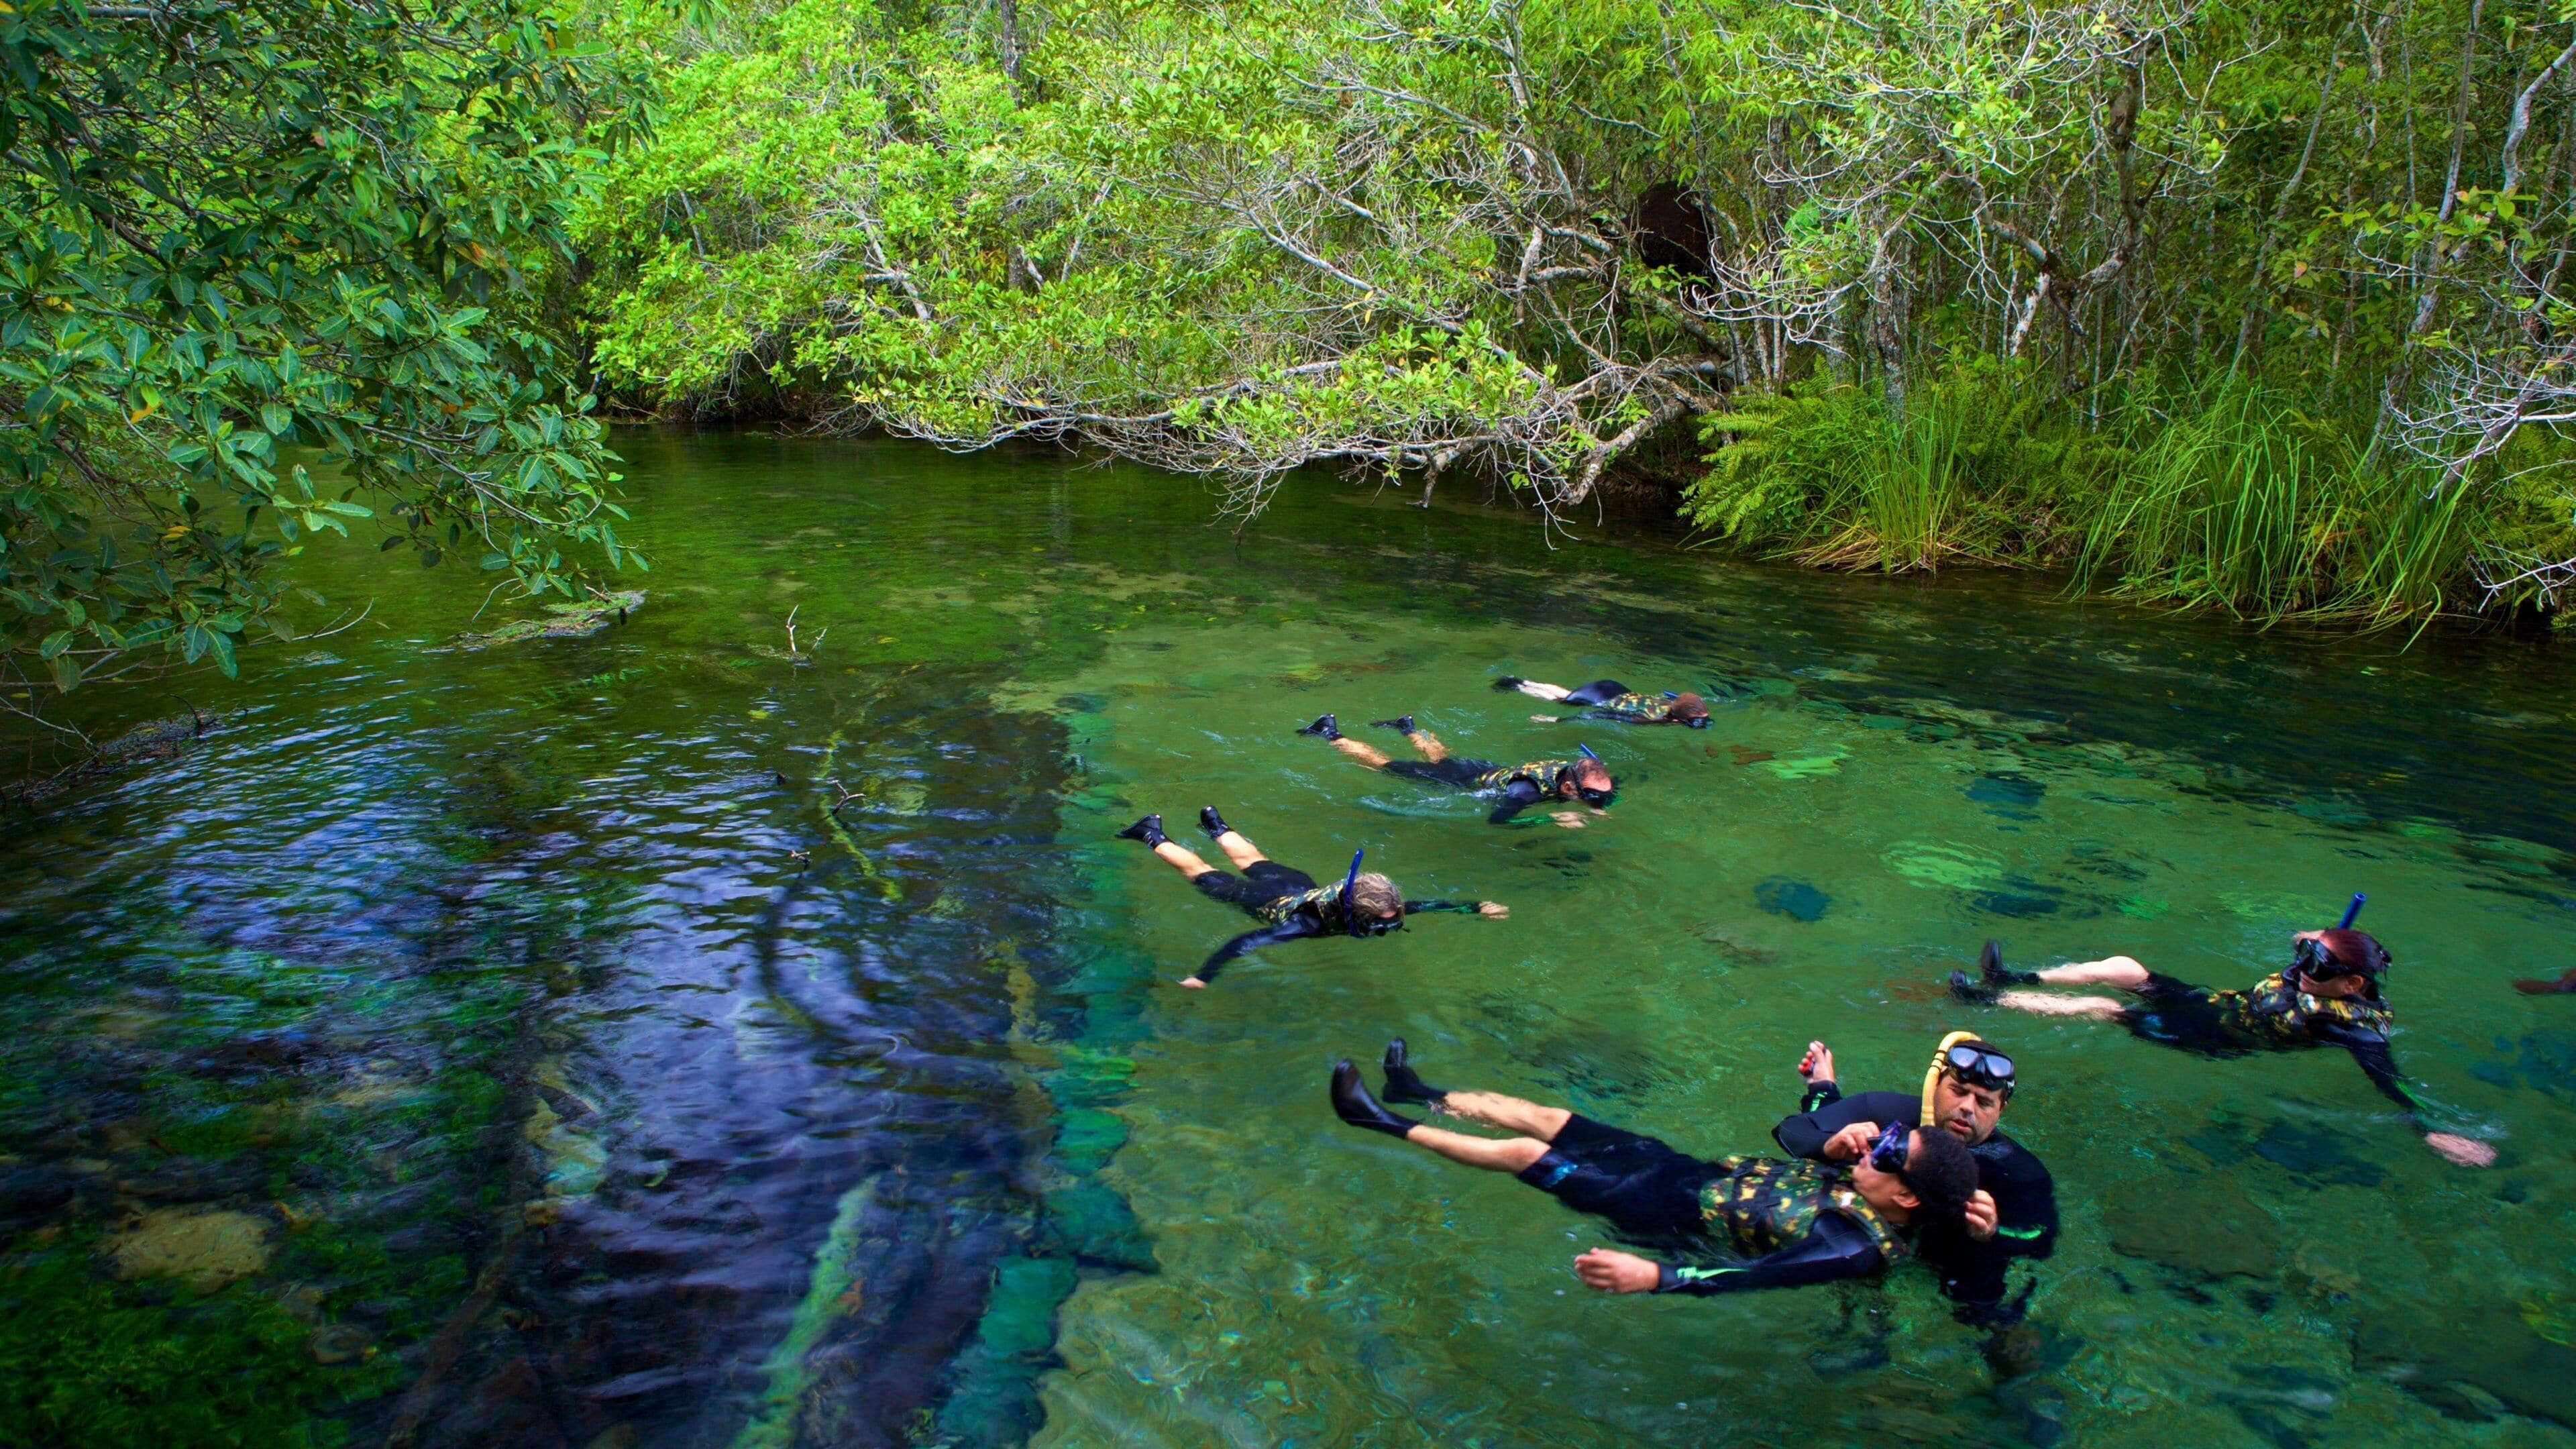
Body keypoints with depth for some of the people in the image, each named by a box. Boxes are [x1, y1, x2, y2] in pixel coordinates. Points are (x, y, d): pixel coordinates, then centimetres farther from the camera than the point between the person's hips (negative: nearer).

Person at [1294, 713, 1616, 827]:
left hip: (1487, 770, 6)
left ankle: (1409, 728, 62)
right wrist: (1551, 820, -51)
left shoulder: (1572, 770, -22)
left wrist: (1602, 806, -24)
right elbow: (1494, 821, -51)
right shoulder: (1529, 788, -42)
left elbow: (1614, 788, -2)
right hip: (1462, 782, -6)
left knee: (1441, 757, 39)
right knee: (1382, 764, 13)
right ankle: (1331, 733, 30)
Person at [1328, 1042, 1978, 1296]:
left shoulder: (1859, 1248, -29)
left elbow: (1751, 1276, -38)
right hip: (1693, 1171, 8)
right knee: (1539, 1115, 14)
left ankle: (1388, 1123, 14)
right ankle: (1423, 1095, 36)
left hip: (1669, 1214, -8)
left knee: (1519, 1149, -4)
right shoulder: (1864, 1186, -5)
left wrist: (1655, 1277, -46)